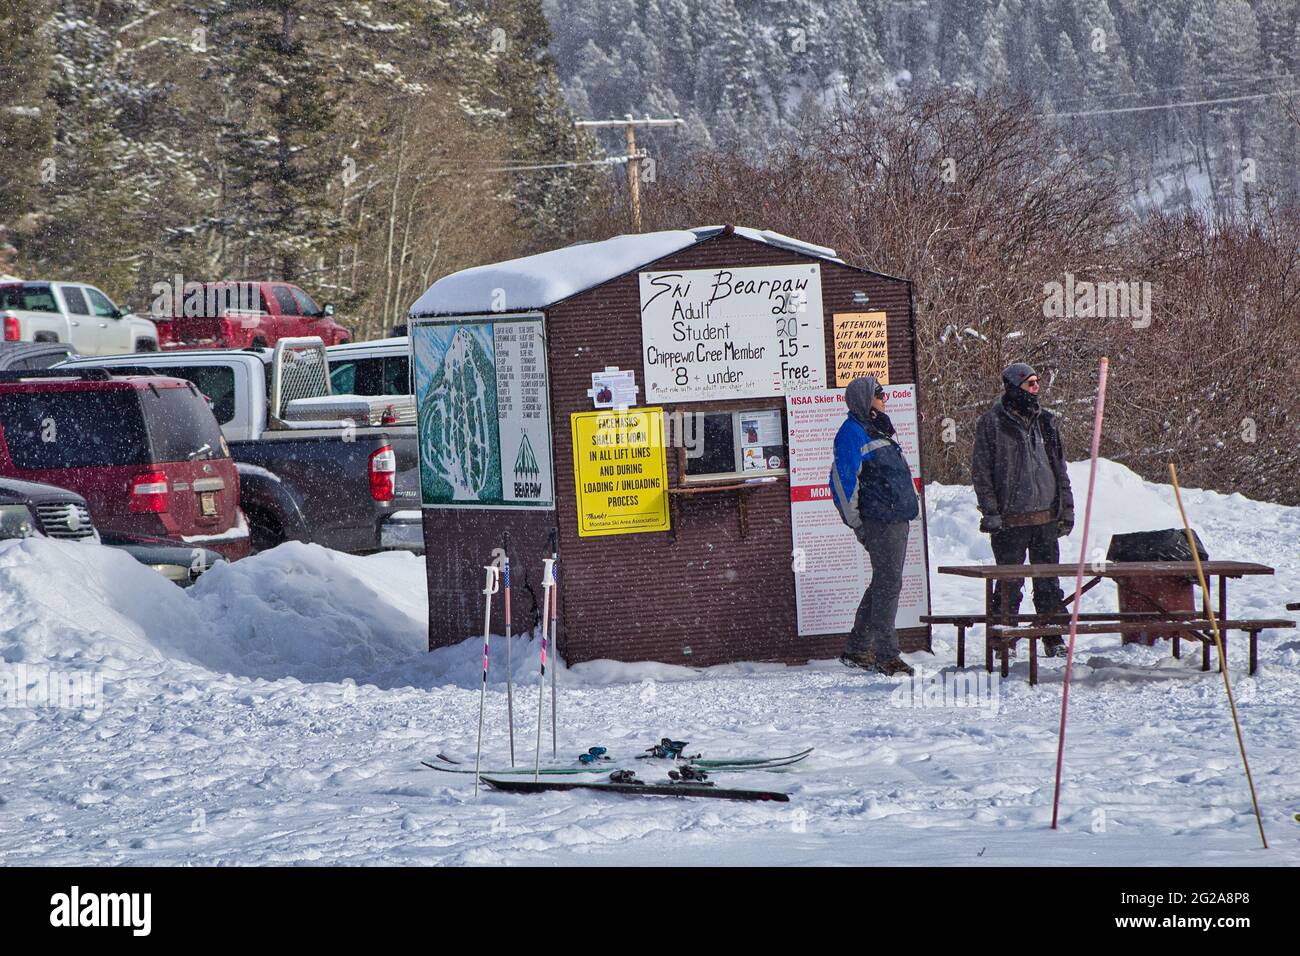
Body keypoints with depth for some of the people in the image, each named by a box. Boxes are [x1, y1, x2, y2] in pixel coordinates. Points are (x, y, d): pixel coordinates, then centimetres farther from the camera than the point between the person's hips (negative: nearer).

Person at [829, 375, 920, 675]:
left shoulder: (877, 430, 19)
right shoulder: (853, 432, -11)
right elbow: (842, 478, -16)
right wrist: (856, 523, -16)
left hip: (897, 520, 10)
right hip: (880, 521, -10)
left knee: (884, 584, 14)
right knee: (888, 584, -9)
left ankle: (857, 650, 21)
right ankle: (886, 655, -6)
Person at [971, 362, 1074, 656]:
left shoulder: (1046, 422, 13)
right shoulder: (992, 423, -3)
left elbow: (1060, 468, 18)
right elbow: (981, 471, -4)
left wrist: (1066, 509, 13)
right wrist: (991, 513, -11)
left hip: (1046, 517, 5)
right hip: (1011, 519, -4)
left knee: (1049, 583, 7)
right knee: (1010, 582, -1)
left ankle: (1053, 639, 12)